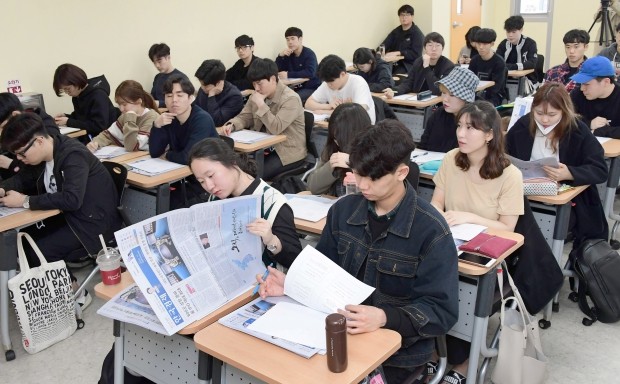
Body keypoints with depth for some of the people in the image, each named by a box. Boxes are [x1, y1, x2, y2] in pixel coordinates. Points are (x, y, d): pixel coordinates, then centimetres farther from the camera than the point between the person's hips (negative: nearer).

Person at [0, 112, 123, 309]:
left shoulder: (73, 155, -25)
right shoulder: (43, 155, 1)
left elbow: (72, 199, -36)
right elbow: (24, 178, 16)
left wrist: (26, 201, -31)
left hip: (94, 221, -9)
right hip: (69, 215, 9)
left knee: (38, 254, -19)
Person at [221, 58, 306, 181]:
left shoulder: (290, 99, -18)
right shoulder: (257, 95, 5)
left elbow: (276, 128, -25)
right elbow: (244, 117, 9)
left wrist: (261, 105, -26)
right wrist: (232, 125, -12)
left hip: (288, 152, -7)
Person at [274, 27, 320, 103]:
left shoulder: (309, 54, -11)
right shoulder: (288, 54, 8)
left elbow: (310, 73, -28)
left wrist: (288, 75, -27)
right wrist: (280, 56, -13)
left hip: (311, 88, -6)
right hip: (296, 88, 6)